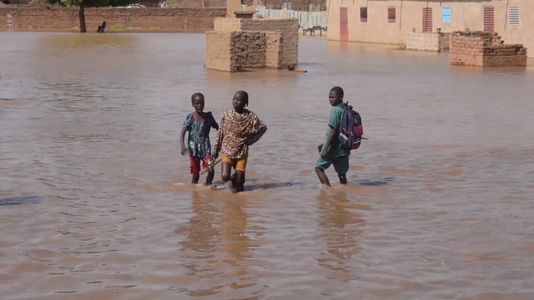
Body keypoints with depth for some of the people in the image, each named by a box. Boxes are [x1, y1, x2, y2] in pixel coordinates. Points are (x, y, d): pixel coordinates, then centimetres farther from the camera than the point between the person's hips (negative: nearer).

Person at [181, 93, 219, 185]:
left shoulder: (208, 116, -1)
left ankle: (207, 186, 11)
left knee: (211, 170, -13)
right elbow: (183, 133, -12)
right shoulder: (191, 118, -8)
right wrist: (183, 146, -27)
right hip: (194, 149, -1)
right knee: (195, 174, 4)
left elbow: (218, 129, 10)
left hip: (206, 149, 1)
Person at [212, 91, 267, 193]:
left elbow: (263, 128, 4)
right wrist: (216, 150, 6)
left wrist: (250, 141, -2)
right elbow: (220, 133, 4)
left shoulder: (250, 116, -7)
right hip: (227, 151, 0)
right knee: (225, 177, -16)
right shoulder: (226, 114, -3)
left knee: (239, 181, -2)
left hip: (242, 152, 0)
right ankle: (232, 180, 18)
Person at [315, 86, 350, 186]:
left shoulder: (335, 110, -15)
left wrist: (325, 149, -17)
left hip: (333, 148, -8)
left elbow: (333, 131, -19)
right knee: (342, 173, 11)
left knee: (319, 168, 4)